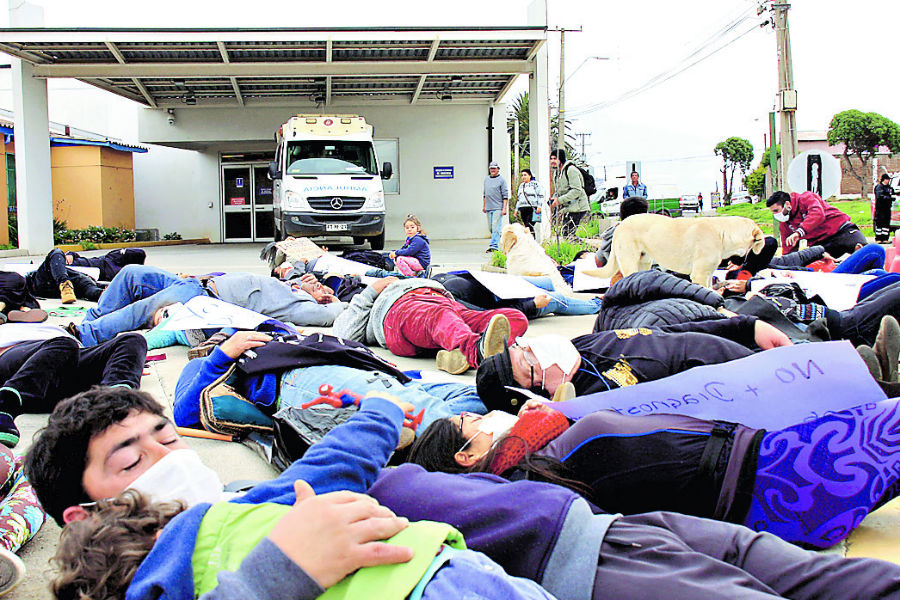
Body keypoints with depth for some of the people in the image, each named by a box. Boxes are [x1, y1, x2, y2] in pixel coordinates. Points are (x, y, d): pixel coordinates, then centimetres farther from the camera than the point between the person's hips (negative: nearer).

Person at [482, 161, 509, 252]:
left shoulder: (501, 180, -3)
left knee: (496, 227, -12)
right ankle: (495, 241, 23)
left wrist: (504, 208, -13)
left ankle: (494, 245, -17)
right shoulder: (486, 179, 16)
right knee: (490, 227, 10)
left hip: (498, 208, -6)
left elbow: (505, 195, -6)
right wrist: (484, 206, 20)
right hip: (488, 208, 6)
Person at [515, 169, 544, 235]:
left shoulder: (535, 184, 2)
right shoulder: (521, 185, 22)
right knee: (526, 226, 2)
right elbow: (518, 198, 28)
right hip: (523, 209, 7)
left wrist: (539, 207, -13)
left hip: (532, 209, -7)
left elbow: (540, 196, -3)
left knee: (529, 225, -19)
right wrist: (516, 209, 23)